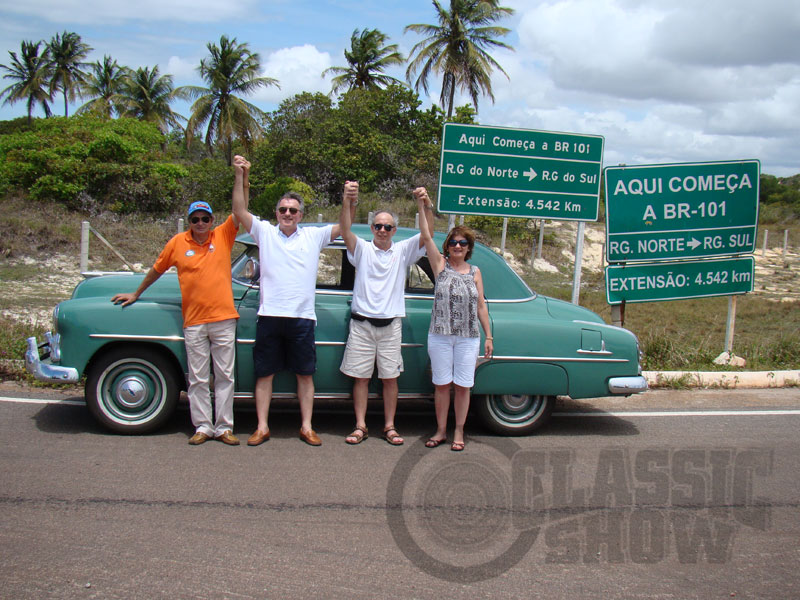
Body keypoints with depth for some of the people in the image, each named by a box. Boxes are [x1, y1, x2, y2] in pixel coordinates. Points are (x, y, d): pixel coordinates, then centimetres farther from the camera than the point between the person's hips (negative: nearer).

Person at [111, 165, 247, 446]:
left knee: (225, 376, 4)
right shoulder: (178, 243, 5)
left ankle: (223, 427, 12)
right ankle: (202, 427, 15)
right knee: (197, 379, 5)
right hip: (193, 322, 1)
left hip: (223, 319, 0)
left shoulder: (223, 236, 4)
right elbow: (156, 270, 18)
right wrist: (136, 294, 27)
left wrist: (241, 176, -12)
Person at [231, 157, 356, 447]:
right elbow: (240, 211, -1)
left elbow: (343, 227, 4)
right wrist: (239, 177, -12)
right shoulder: (265, 231, 7)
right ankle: (262, 427, 15)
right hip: (270, 315, 0)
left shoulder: (314, 236, 9)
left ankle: (306, 427, 15)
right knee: (264, 373, 6)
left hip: (302, 317, 0)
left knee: (305, 374, 6)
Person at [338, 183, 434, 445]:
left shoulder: (402, 251, 8)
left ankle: (389, 427, 13)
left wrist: (426, 207, -20)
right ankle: (360, 426, 10)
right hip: (362, 323, -1)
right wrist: (347, 201, -30)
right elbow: (345, 230, -13)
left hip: (390, 325, 1)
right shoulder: (362, 249, 4)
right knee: (360, 376, 2)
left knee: (390, 377, 5)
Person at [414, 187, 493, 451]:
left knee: (462, 386, 5)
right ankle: (441, 431, 19)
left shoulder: (475, 272, 9)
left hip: (469, 338, 1)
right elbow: (426, 237, -8)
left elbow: (481, 306, 10)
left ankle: (459, 432, 18)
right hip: (440, 336, -1)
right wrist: (421, 206, -18)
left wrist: (489, 336, 7)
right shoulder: (440, 265, 4)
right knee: (441, 384, 6)